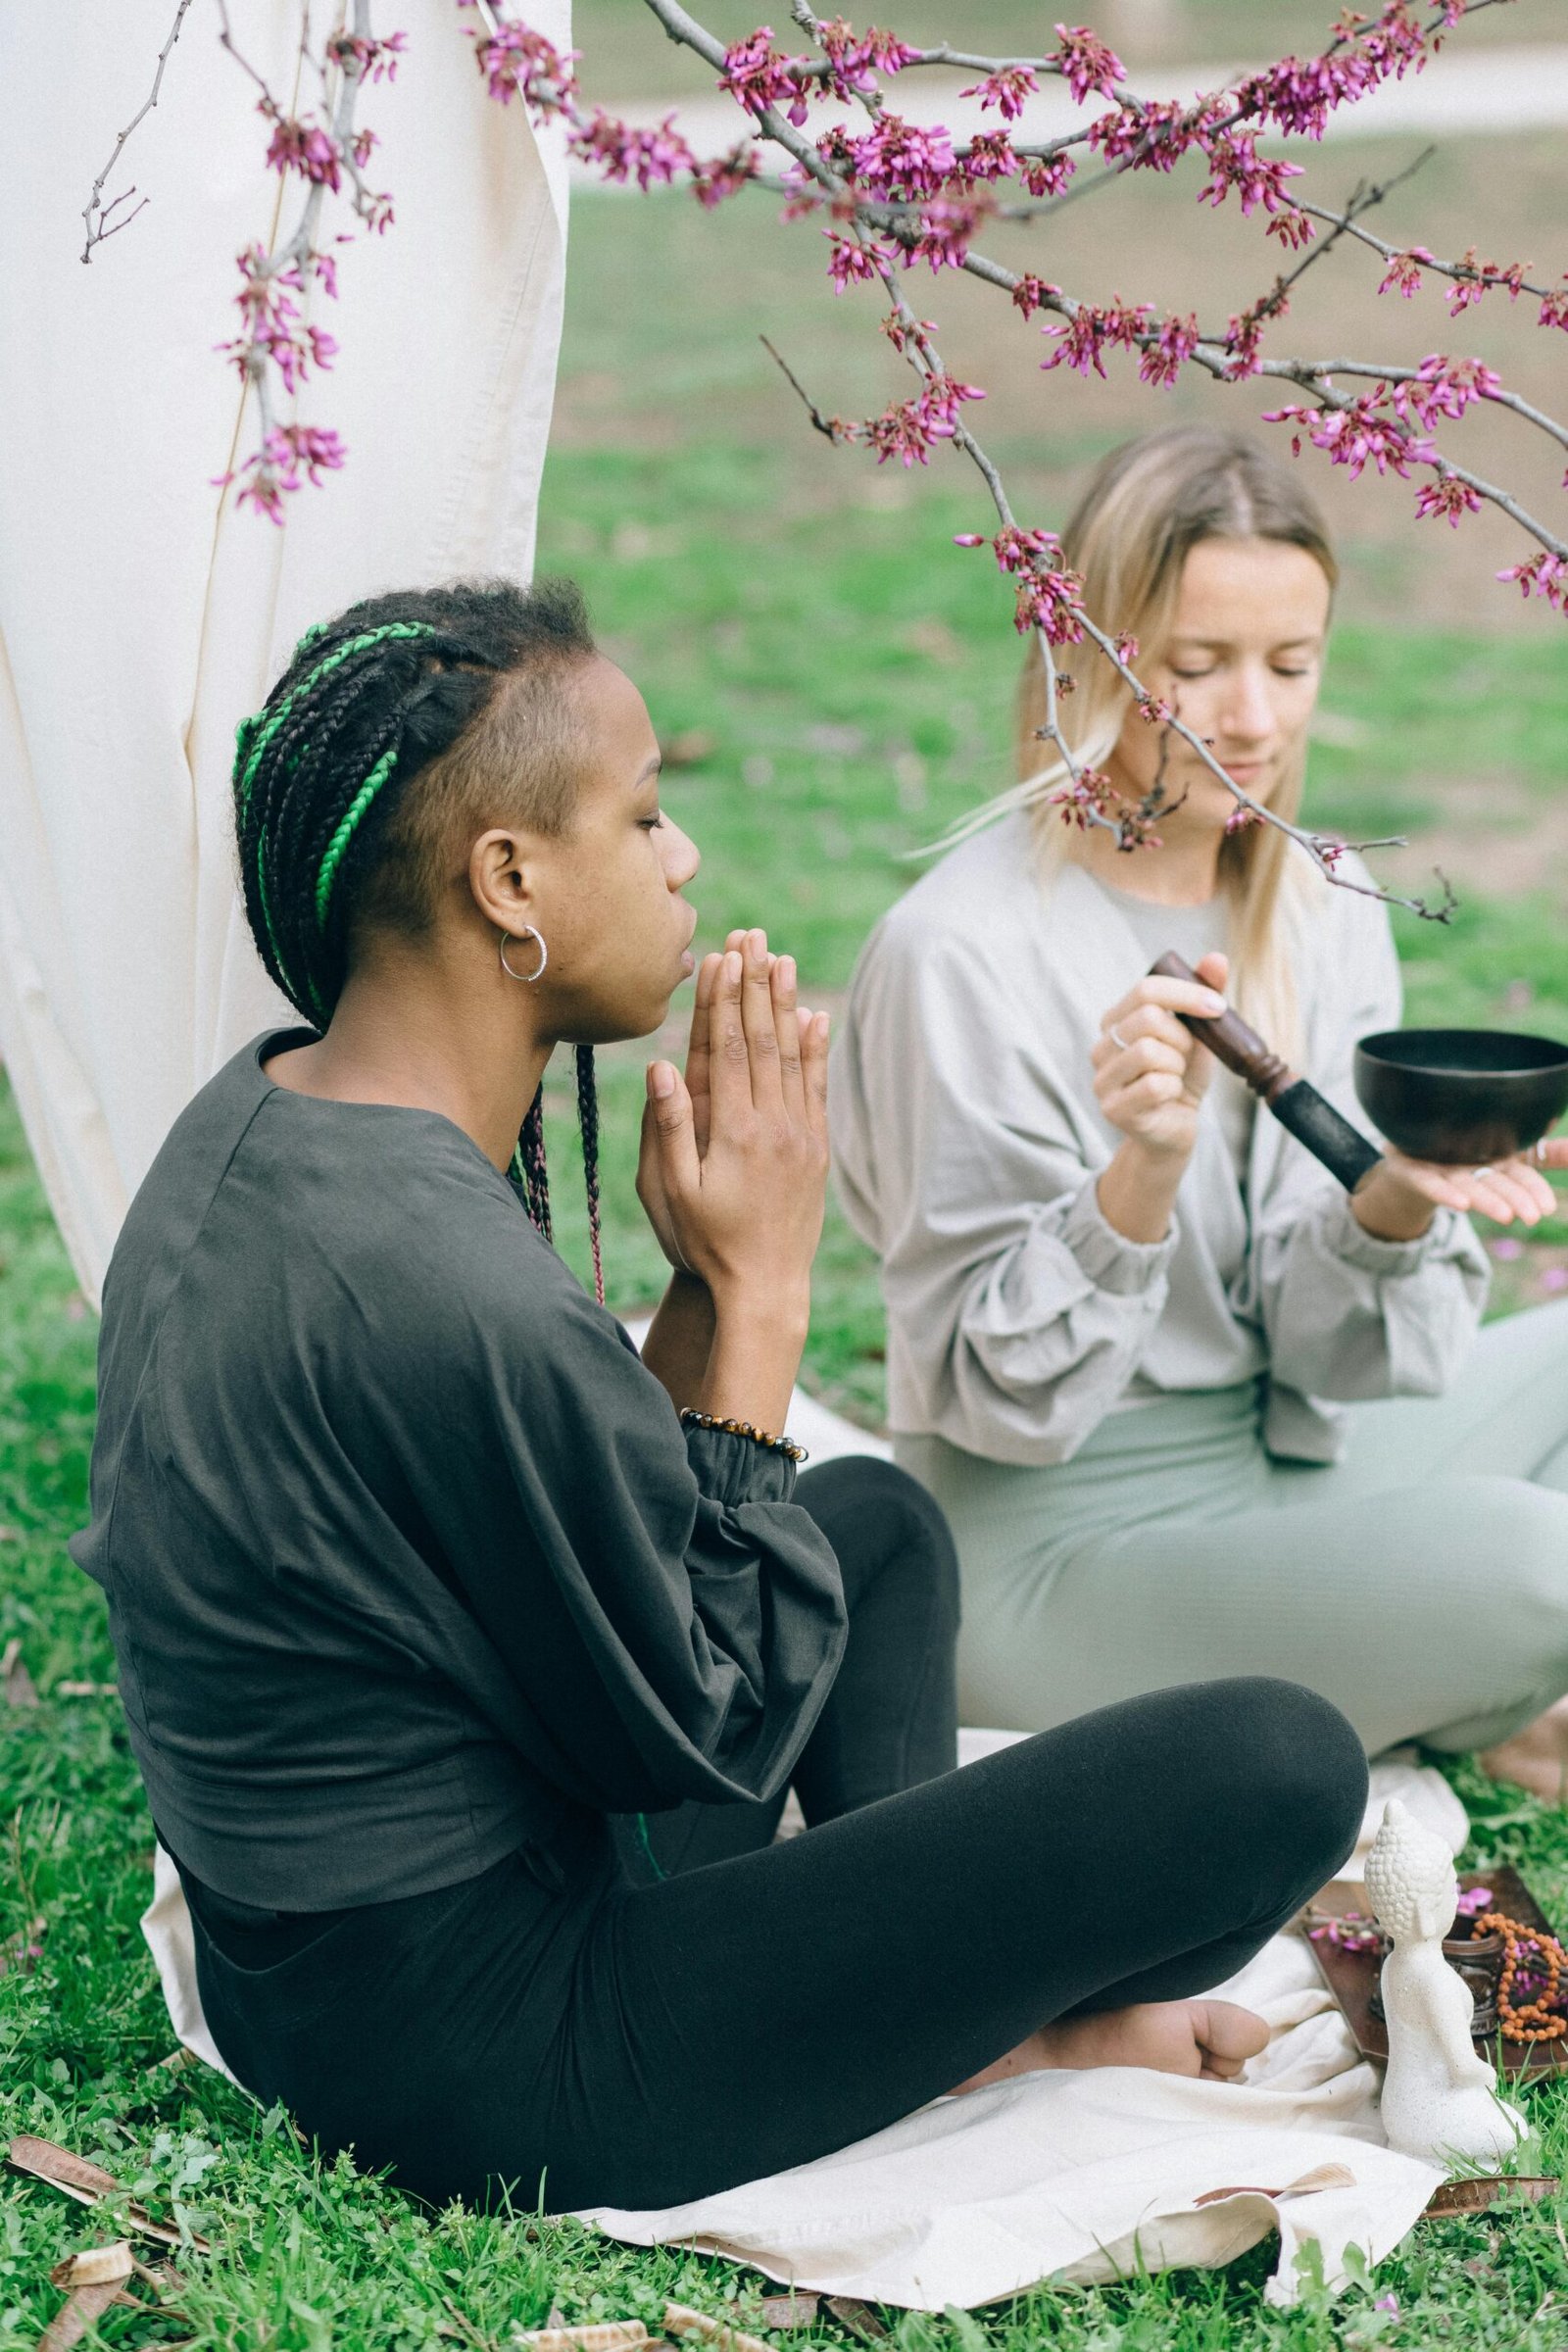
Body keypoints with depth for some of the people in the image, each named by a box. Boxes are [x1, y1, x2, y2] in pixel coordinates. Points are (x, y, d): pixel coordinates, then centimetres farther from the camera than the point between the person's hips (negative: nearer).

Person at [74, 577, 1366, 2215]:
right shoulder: (458, 1297, -31)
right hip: (490, 2068, -10)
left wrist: (712, 1280, -4)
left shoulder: (247, 1128, 1)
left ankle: (931, 1999, 14)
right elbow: (708, 1732, -16)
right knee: (1280, 1764, -15)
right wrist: (760, 1289, -11)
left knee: (878, 1518, 27)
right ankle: (1013, 2036, 14)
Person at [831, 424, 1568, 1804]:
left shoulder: (1329, 914, 1)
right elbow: (998, 1398, -18)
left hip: (1284, 1462, 7)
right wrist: (1140, 1178, -34)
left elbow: (1324, 1344, -3)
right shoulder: (962, 952, -19)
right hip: (1054, 1542, -7)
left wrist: (1396, 1208, -24)